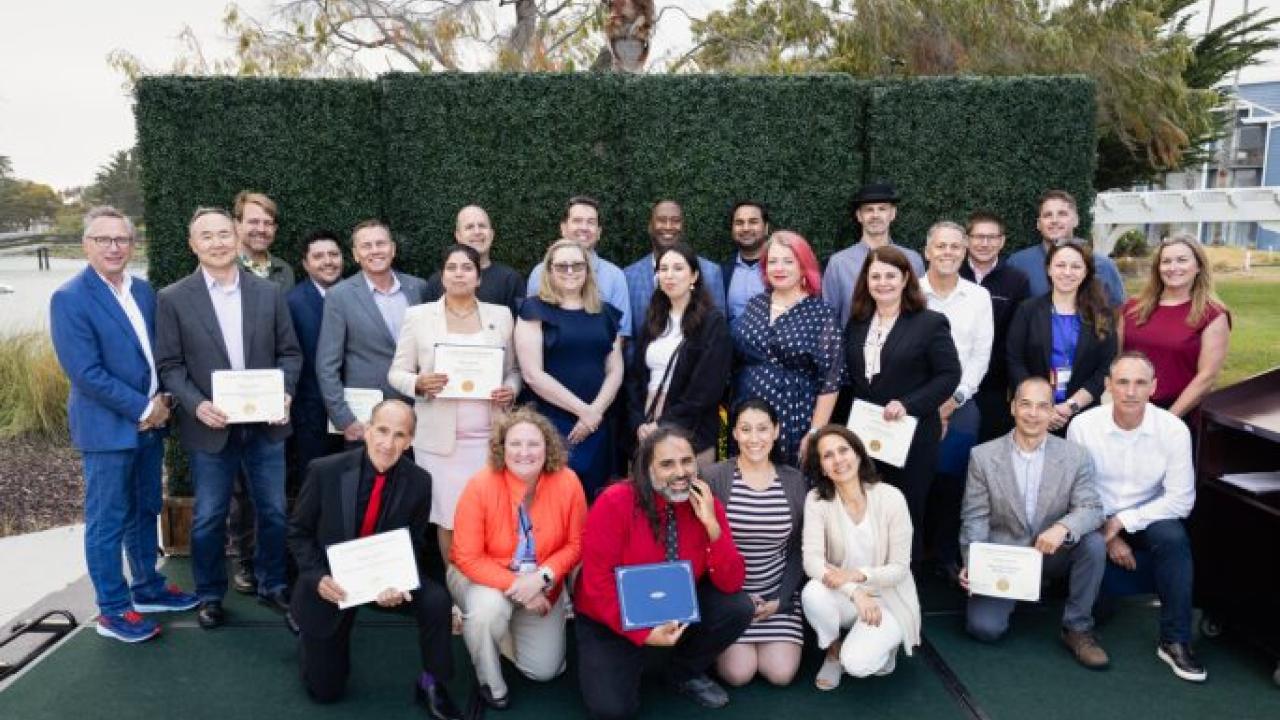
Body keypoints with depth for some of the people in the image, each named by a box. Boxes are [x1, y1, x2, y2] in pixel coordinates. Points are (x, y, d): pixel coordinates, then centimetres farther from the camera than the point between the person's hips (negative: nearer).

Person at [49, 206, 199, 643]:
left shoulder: (143, 291, 7)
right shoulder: (69, 299, -13)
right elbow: (86, 373, -19)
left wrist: (161, 403, -3)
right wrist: (141, 409, -16)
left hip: (150, 423, 7)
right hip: (108, 428, -6)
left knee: (144, 513, 18)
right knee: (107, 523, 5)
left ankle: (148, 589, 33)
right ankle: (112, 611, 18)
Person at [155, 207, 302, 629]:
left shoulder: (269, 293, 4)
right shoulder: (173, 298, -2)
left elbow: (290, 352, 6)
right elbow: (169, 365, -3)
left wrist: (285, 392, -11)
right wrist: (196, 405, -18)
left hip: (265, 423, 2)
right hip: (209, 427, -2)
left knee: (273, 512, 11)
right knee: (209, 518, 10)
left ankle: (272, 585, 30)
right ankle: (210, 595, 28)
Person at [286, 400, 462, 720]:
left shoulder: (419, 482, -15)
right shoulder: (325, 470, -19)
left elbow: (414, 546, -4)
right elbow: (298, 531, -7)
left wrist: (398, 583, -24)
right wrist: (318, 578, -22)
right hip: (332, 583, -1)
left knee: (436, 600, -28)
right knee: (325, 690, 6)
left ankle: (431, 683, -2)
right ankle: (310, 634, 39)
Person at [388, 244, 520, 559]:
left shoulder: (501, 315, 8)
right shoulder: (418, 315, 3)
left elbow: (513, 370, 14)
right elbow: (396, 372, 5)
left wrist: (510, 390, -7)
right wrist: (419, 384, -16)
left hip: (489, 437, 1)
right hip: (440, 438, -1)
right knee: (448, 519, 4)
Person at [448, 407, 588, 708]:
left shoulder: (568, 483, -20)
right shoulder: (481, 486, -25)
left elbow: (575, 545, -9)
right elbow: (468, 558, -21)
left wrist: (541, 578, -25)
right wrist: (515, 586, -29)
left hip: (541, 584, 3)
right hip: (486, 578, -2)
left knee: (544, 671, 5)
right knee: (488, 609, -37)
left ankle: (512, 627, 38)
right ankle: (490, 682, -3)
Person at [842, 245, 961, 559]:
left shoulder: (930, 323, -5)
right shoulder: (857, 323, 11)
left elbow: (950, 374, -9)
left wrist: (908, 405, -19)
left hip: (911, 438, -4)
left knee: (907, 515, 6)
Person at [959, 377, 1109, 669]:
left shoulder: (1076, 456, -4)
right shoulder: (983, 456, -6)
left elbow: (1091, 509, -10)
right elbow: (975, 518, -5)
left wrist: (1063, 527, -33)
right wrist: (971, 564, -18)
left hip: (1053, 555, 2)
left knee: (1094, 543, -27)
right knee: (985, 628, -21)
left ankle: (1077, 628, -7)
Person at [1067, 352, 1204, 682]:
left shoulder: (1173, 429, -12)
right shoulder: (1083, 426, -14)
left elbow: (1181, 500, -10)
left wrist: (1122, 522, -16)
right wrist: (1107, 535, -13)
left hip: (1147, 517, 1)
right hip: (1095, 519, 0)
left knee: (1174, 538, -30)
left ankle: (1175, 641, -16)